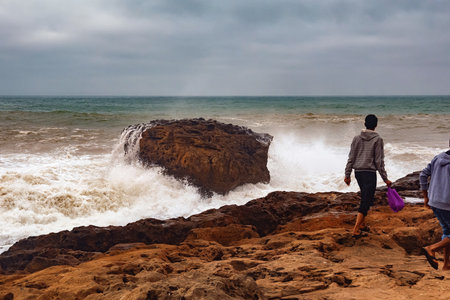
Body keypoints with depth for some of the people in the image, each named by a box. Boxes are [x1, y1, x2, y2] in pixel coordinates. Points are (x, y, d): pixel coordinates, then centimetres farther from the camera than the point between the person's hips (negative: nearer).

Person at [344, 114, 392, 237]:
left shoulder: (357, 138, 5)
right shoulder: (378, 140, -7)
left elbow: (351, 158, 5)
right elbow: (379, 161, -9)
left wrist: (347, 174, 10)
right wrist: (385, 179, -3)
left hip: (358, 172, 5)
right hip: (370, 173, -5)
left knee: (366, 199, 22)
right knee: (366, 201, -2)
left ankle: (362, 224, 25)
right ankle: (356, 230, -8)